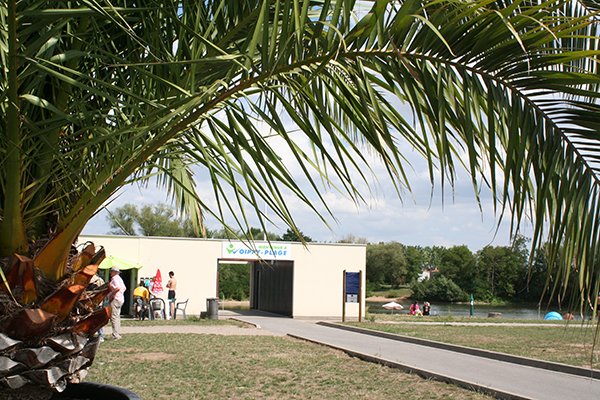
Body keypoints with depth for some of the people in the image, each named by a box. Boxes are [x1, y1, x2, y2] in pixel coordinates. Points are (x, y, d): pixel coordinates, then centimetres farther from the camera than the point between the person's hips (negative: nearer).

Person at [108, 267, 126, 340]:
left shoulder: (115, 278, -11)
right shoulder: (119, 279, 21)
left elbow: (118, 288, -24)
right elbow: (124, 288, 24)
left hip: (115, 299, -11)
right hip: (121, 299, 11)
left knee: (114, 317, -12)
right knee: (117, 317, 14)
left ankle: (115, 335, -17)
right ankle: (118, 334, 16)